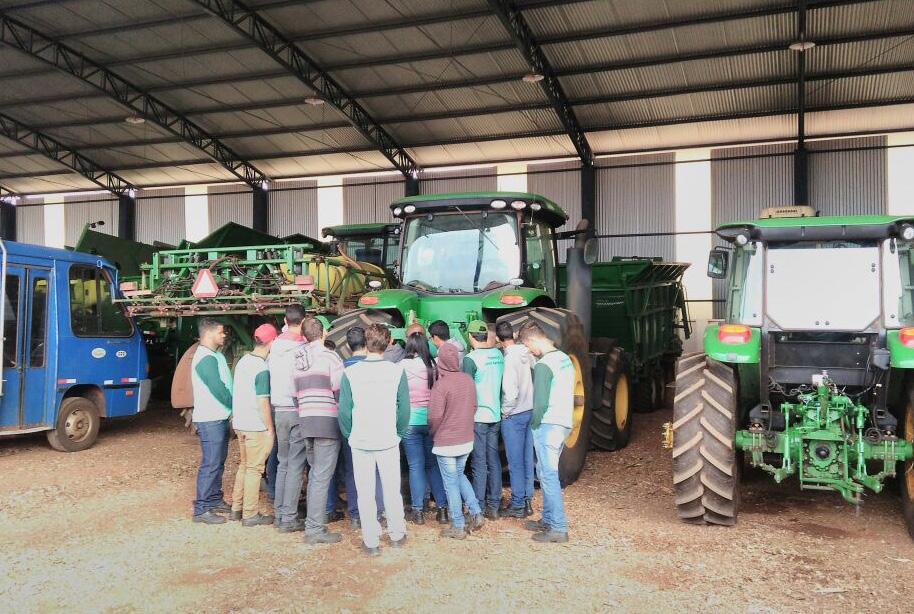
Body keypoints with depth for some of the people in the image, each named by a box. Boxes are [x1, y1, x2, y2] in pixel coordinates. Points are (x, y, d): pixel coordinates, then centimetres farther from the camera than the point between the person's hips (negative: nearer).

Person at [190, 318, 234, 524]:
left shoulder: (215, 356, 15)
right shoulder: (206, 359, -18)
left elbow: (226, 385, 16)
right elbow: (218, 390, -20)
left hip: (219, 418, 10)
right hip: (210, 420, -10)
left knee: (218, 462, 17)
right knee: (210, 465, -6)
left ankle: (215, 500, 28)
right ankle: (201, 509, 0)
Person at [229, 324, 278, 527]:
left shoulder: (242, 361, 8)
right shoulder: (262, 369, -18)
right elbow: (262, 402, -18)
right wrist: (270, 428, -12)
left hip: (240, 424, 8)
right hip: (256, 426, -8)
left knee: (244, 466, 18)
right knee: (254, 469, 1)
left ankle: (237, 508, 25)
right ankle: (250, 515, 7)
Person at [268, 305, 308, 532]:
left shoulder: (274, 347, 4)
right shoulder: (303, 349, -13)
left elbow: (268, 375, 8)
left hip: (279, 411, 6)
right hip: (299, 411, -6)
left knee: (283, 463, 16)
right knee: (296, 466, 0)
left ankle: (279, 513, 21)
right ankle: (289, 518, 2)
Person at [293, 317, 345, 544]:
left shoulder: (297, 360, 13)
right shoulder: (330, 356, -7)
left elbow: (295, 393, 13)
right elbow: (341, 390, -11)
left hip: (305, 421, 7)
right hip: (327, 421, -7)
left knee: (314, 474, 19)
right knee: (322, 477, -4)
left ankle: (313, 523, 24)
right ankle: (315, 529, -3)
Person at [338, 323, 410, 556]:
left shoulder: (350, 372, -9)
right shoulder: (397, 371, -9)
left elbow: (344, 410, -5)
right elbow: (404, 409, -5)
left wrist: (349, 434, 10)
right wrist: (398, 432, 10)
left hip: (360, 442, 0)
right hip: (389, 441, 1)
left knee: (365, 493, 9)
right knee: (392, 491, 15)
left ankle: (371, 541, 16)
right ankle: (397, 535, 28)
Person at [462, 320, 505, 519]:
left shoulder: (471, 358, -13)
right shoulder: (498, 355, 5)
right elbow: (502, 384, 12)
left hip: (478, 417, -6)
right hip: (496, 415, 6)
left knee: (479, 463, -1)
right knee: (494, 460, 11)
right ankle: (493, 506, 17)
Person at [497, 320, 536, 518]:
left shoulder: (509, 359, -19)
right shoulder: (526, 353, 1)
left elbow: (511, 392, -23)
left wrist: (505, 412, -9)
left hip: (513, 416, -7)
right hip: (530, 411, 7)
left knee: (515, 463, 3)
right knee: (527, 459, 14)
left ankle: (517, 505, 12)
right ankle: (527, 500, 24)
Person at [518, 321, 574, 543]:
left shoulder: (543, 365, -17)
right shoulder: (565, 358, 11)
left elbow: (540, 403, -20)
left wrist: (534, 424, -5)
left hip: (548, 425, -9)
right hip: (564, 423, 9)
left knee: (549, 476, -4)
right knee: (546, 473, 18)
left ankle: (559, 528, -1)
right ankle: (548, 520, 26)